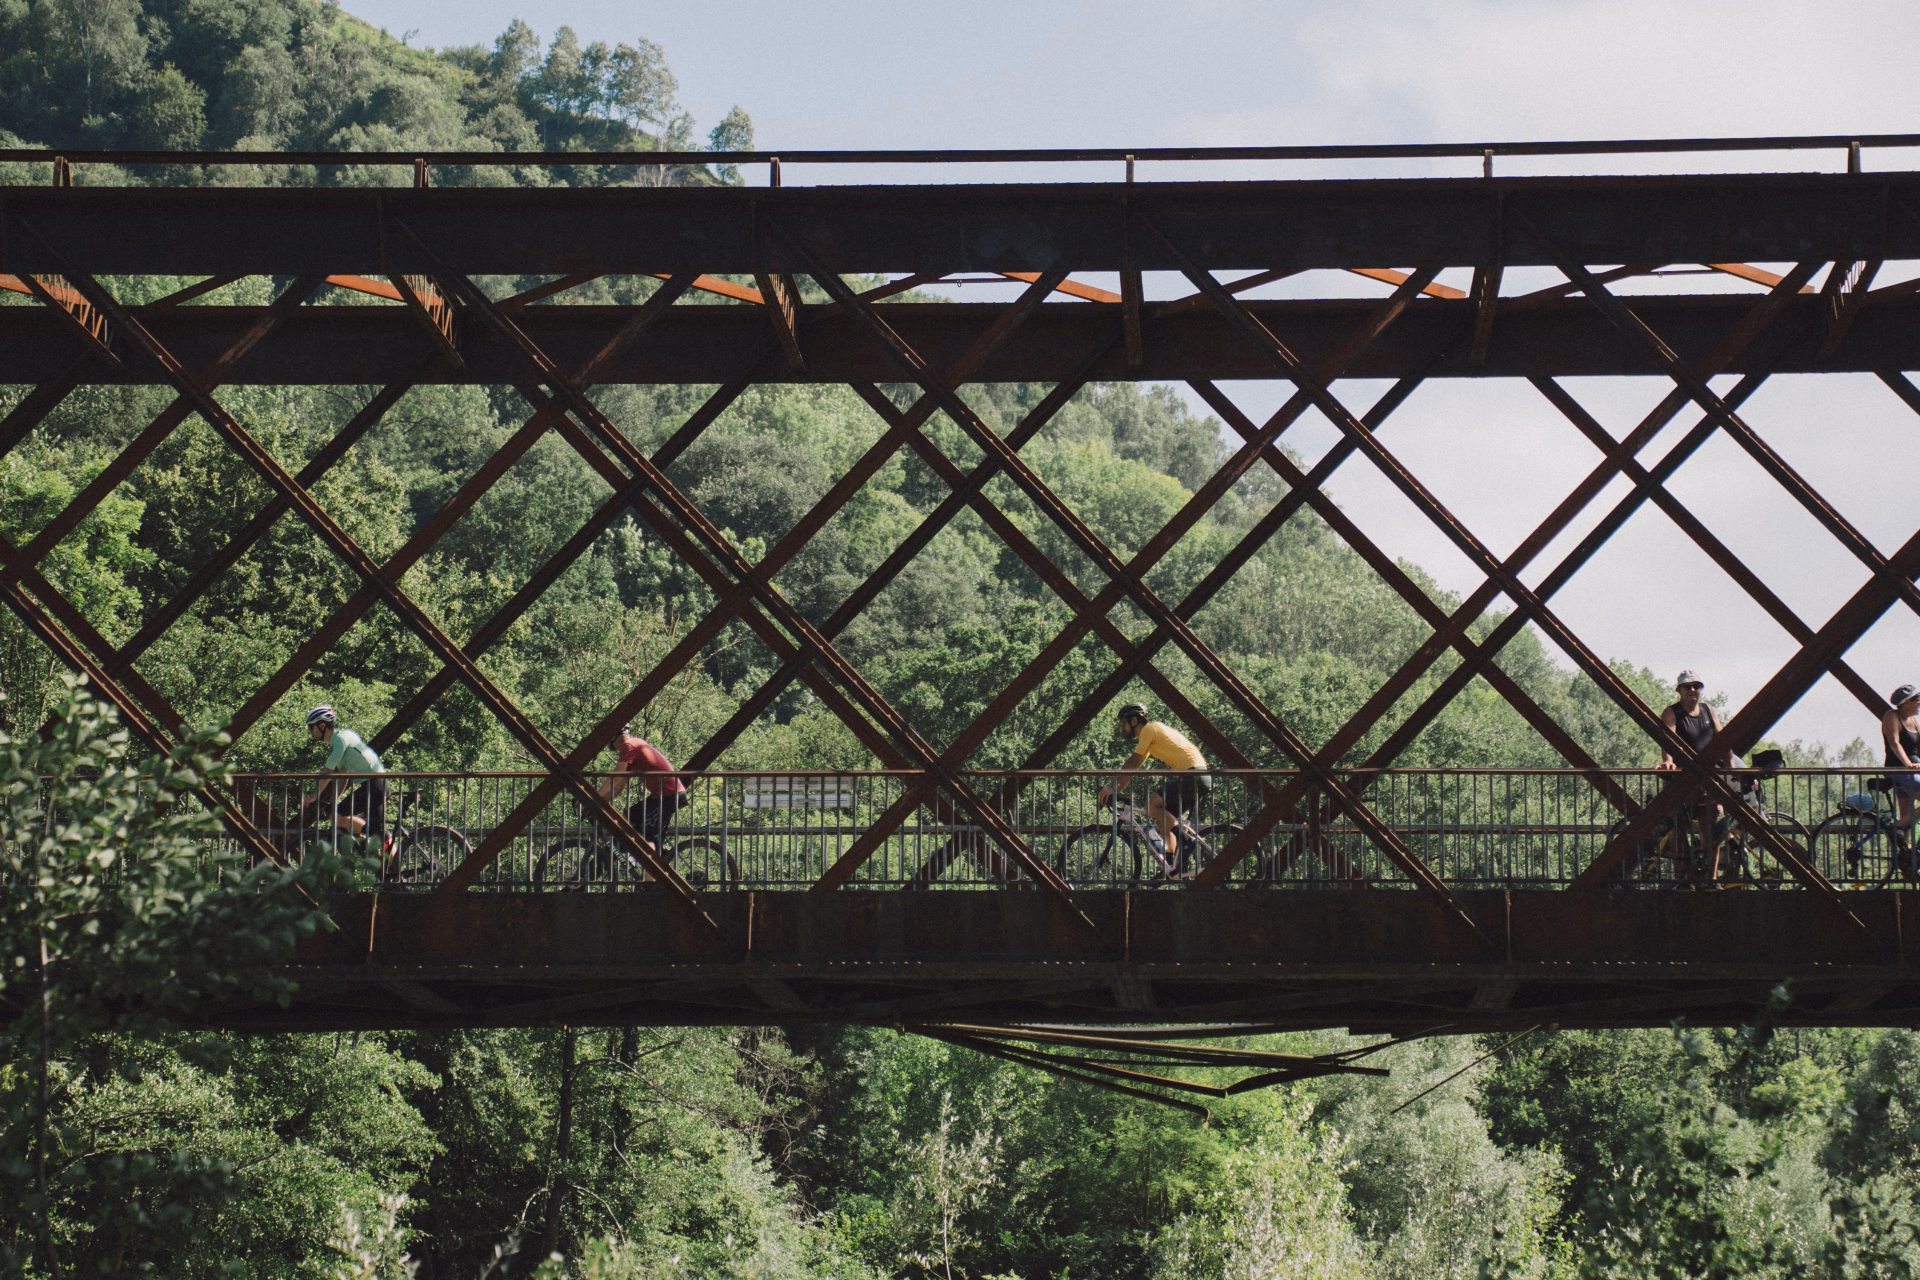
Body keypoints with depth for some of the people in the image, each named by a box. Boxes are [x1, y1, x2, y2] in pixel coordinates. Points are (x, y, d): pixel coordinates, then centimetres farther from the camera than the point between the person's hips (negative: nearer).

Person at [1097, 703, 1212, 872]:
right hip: (1202, 778, 10)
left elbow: (1132, 764, -9)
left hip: (1193, 775, -10)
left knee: (1152, 805, -15)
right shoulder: (1153, 731, 24)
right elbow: (1133, 767, 24)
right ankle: (1171, 863, 9)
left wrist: (1113, 788, -8)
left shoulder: (1149, 730, -5)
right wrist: (1114, 788, 19)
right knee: (1163, 819, 12)